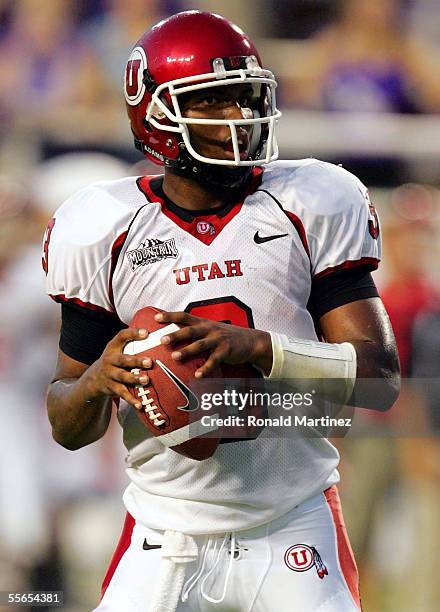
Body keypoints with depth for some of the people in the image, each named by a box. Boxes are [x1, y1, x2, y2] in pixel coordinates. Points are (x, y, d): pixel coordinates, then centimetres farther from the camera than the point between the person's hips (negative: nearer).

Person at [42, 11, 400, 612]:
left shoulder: (312, 209, 0)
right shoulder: (106, 231, 1)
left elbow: (380, 379, -7)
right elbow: (70, 428, 7)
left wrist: (257, 347, -22)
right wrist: (98, 379, -17)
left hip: (295, 534, -1)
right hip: (166, 535, 1)